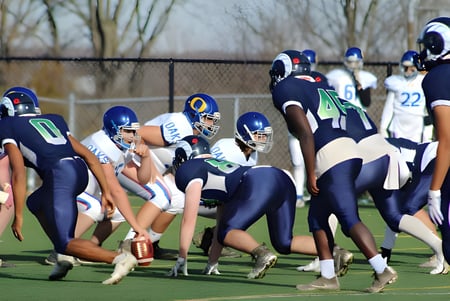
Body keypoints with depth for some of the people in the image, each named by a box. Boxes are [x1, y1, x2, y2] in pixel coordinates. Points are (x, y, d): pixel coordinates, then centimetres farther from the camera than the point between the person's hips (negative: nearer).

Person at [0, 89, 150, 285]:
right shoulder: (52, 120, 30)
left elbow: (19, 174, 1)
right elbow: (89, 156, 23)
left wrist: (18, 216, 2)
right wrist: (106, 192, 23)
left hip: (59, 174, -7)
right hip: (80, 170, 7)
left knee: (66, 243, -3)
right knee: (35, 203, 31)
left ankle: (119, 258, -22)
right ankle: (63, 259, 19)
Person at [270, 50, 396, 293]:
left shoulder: (286, 90, 1)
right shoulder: (320, 86, 24)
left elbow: (306, 134, -8)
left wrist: (310, 175, -7)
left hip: (332, 159, -9)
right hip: (348, 150, 9)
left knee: (349, 219, -11)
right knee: (317, 217, 17)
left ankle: (383, 271, -17)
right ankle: (327, 277, 18)